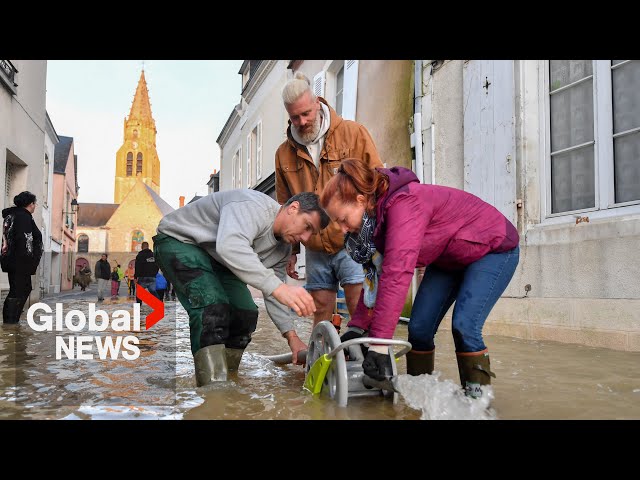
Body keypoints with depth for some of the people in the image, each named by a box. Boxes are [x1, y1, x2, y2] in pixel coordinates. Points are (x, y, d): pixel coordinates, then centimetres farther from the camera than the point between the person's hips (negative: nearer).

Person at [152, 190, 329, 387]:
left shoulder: (283, 248, -3)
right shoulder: (253, 206, -32)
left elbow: (274, 294, 2)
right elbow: (230, 246, -51)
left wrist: (292, 337, -9)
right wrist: (277, 287, -60)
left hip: (215, 258, 9)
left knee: (245, 314, -3)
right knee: (212, 309, -27)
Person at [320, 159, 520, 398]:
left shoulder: (403, 204, -37)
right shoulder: (375, 217, -10)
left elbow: (397, 274, -44)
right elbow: (376, 274, -5)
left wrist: (379, 341, -46)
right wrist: (356, 326, -12)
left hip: (495, 248, -8)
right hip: (448, 259, 8)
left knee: (464, 326, -21)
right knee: (419, 327, -3)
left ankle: (477, 395, -3)